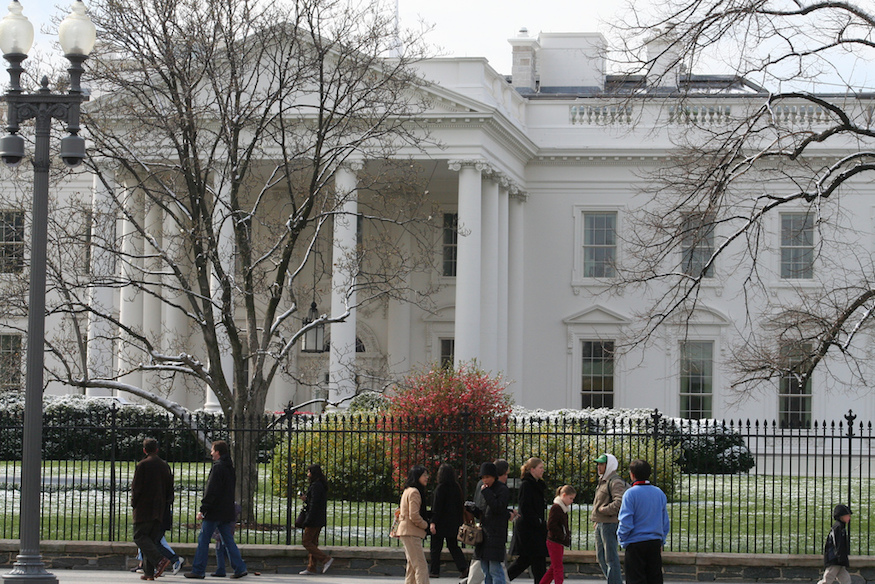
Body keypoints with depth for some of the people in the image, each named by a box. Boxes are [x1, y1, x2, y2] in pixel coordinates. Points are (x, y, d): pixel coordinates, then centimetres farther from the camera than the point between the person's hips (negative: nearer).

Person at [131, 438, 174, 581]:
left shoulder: (142, 465, -8)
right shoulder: (165, 466, 9)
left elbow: (136, 487, -11)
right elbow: (170, 489, 12)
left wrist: (133, 502, 3)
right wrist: (165, 504, 19)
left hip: (144, 509, -6)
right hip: (159, 510, 6)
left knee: (140, 537, -2)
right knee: (151, 539, 10)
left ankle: (159, 559, -23)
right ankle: (149, 572, 4)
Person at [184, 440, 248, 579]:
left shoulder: (218, 467, -13)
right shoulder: (230, 467, 14)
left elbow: (211, 491, -18)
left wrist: (203, 509, -16)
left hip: (215, 511, -8)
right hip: (228, 511, 8)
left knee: (203, 540, -1)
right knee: (228, 540, 10)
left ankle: (198, 570, 0)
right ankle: (240, 568, 4)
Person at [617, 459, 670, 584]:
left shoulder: (630, 493, -11)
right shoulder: (659, 493, 6)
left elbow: (625, 523, -14)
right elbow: (666, 523, 11)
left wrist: (622, 540, 1)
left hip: (635, 545, -5)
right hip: (655, 543, 5)